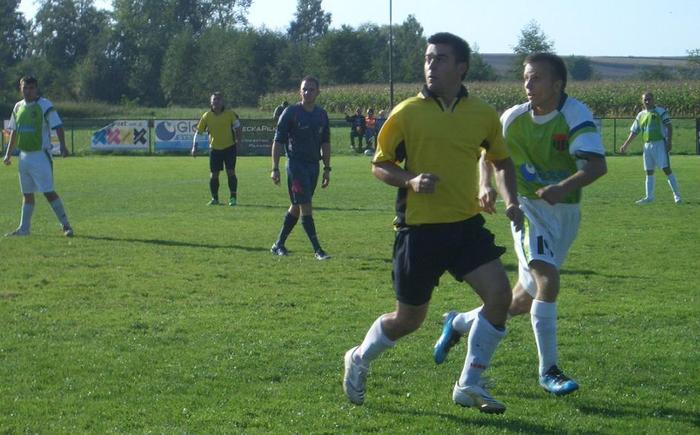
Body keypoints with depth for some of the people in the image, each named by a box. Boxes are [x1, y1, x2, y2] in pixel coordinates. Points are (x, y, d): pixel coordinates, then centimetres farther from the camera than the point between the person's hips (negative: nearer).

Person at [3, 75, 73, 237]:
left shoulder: (45, 105, -9)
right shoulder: (18, 107, 11)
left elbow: (58, 126, -15)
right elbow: (14, 132, 20)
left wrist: (62, 146, -28)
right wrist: (8, 154, 20)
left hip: (41, 155, -7)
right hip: (24, 156, 7)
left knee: (48, 192, -10)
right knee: (27, 193, 12)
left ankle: (65, 225, -4)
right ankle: (24, 228, 17)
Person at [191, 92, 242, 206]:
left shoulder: (230, 114, -6)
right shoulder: (207, 116, -3)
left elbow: (237, 127, 8)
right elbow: (198, 131, 2)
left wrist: (238, 138, -3)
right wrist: (194, 147, -3)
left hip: (229, 147, -1)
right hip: (214, 148, 2)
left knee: (231, 172, -7)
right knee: (213, 174, 2)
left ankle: (233, 197, 2)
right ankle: (214, 199, 14)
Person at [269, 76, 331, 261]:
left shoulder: (322, 115, 10)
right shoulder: (291, 113, -6)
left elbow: (325, 143, 17)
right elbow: (278, 141, -5)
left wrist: (327, 169, 12)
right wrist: (275, 168, -10)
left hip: (314, 165, 6)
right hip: (296, 164, -6)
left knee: (296, 207, 11)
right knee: (306, 207, -10)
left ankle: (278, 245, 23)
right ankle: (317, 250, -10)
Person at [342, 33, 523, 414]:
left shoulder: (483, 115, 3)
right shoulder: (407, 113, -7)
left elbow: (501, 160, 20)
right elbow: (380, 165, 0)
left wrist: (511, 200, 4)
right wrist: (410, 180, -20)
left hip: (466, 224, 3)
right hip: (419, 228, -3)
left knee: (499, 294, -14)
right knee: (409, 319, 5)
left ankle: (469, 386, 1)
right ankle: (359, 360, 36)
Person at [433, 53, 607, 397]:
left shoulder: (576, 114, -16)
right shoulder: (514, 118, -7)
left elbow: (597, 165, -28)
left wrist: (564, 187, -44)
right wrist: (486, 185, -7)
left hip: (566, 211, 1)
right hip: (528, 206, -1)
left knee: (526, 298, 9)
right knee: (547, 279, -23)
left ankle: (459, 324, 32)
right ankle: (548, 370, -13)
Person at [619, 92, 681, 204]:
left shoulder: (660, 111, -2)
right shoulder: (640, 115, 13)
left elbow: (669, 127, -5)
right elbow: (634, 132, 19)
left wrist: (670, 141, -14)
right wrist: (625, 145, 14)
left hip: (660, 143, -6)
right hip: (647, 145, 6)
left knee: (667, 169, -11)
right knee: (649, 172, 8)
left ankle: (677, 196, -8)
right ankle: (649, 197, 15)